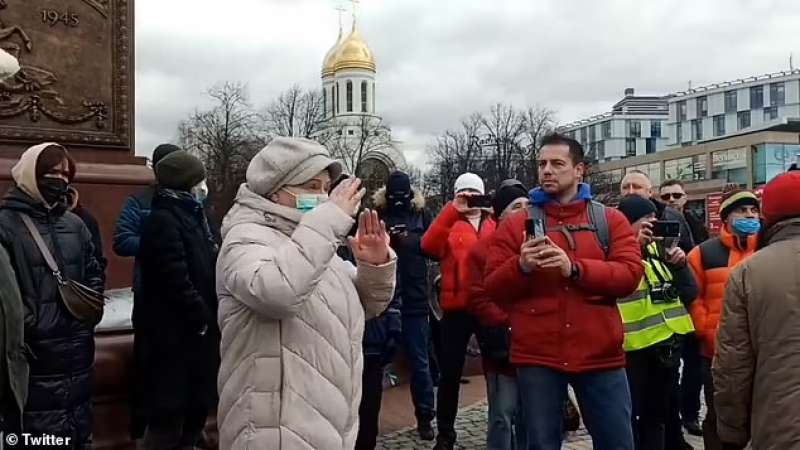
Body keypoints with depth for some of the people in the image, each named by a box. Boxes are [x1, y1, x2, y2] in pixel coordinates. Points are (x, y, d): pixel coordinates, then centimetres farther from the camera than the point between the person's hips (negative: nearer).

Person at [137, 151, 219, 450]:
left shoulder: (191, 216, 16)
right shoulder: (162, 220, -14)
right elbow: (176, 280, -22)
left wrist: (209, 318, 8)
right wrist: (203, 319, -14)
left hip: (195, 330, 9)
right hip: (174, 333, -9)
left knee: (197, 407, 17)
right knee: (169, 414, 1)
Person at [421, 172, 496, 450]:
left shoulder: (495, 224, 11)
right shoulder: (449, 223, 6)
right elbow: (429, 247, -15)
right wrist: (453, 210, -19)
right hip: (457, 308, -1)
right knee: (450, 373, 4)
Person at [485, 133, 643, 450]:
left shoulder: (611, 221, 6)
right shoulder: (516, 224, 4)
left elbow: (630, 274, -7)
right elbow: (493, 289, 2)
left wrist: (574, 267, -21)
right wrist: (521, 266, -19)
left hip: (600, 356, 1)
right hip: (537, 357, 0)